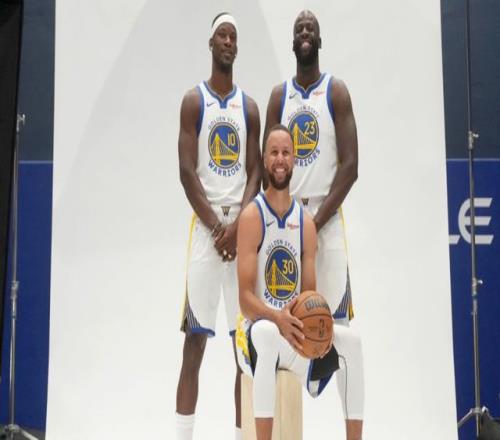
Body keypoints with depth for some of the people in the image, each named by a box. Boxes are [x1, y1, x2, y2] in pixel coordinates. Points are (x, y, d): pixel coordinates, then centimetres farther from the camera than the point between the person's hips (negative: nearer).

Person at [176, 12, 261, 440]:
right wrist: (216, 225, -12)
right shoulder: (194, 100, 3)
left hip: (242, 225, 3)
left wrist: (238, 224, -9)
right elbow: (187, 171, -5)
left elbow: (254, 173, 6)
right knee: (195, 338, -4)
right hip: (206, 223, -3)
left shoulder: (249, 106, 12)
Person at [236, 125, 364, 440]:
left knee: (350, 340, -16)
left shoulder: (306, 222, 5)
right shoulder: (252, 217, -10)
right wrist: (277, 319, -33)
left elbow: (310, 293, 7)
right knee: (267, 334, -38)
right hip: (256, 332, -5)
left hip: (294, 330, 5)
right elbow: (245, 297, -15)